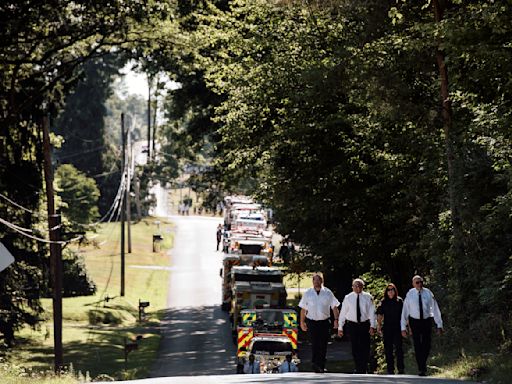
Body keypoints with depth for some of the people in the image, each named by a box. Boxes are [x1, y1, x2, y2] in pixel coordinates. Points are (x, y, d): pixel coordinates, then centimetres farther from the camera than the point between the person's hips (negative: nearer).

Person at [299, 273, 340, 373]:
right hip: (312, 322, 0)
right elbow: (303, 309, 9)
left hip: (325, 322, 0)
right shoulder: (307, 293, 4)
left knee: (323, 345, 3)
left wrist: (336, 319, -2)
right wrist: (302, 322, 8)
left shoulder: (328, 293, 1)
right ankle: (315, 364, -5)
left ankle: (322, 366, 12)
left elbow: (334, 307, 5)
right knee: (314, 344, -7)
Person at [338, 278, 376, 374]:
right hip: (352, 325, 1)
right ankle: (358, 369, 14)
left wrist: (372, 326, -11)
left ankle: (364, 369, 11)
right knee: (355, 348, 3)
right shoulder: (348, 298, 1)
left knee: (365, 348, -2)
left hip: (365, 325, -1)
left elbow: (372, 312, -2)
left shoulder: (368, 297, -1)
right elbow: (342, 313, 4)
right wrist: (340, 327, 1)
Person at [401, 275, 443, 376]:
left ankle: (423, 364, 27)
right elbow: (405, 311, -4)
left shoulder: (428, 293, -6)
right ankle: (421, 369, 7)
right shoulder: (410, 294, -7)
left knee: (427, 344, 1)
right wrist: (403, 328, -6)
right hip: (415, 321, -1)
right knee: (417, 345, -1)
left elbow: (435, 309, -3)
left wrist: (439, 325, -6)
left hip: (427, 321, 1)